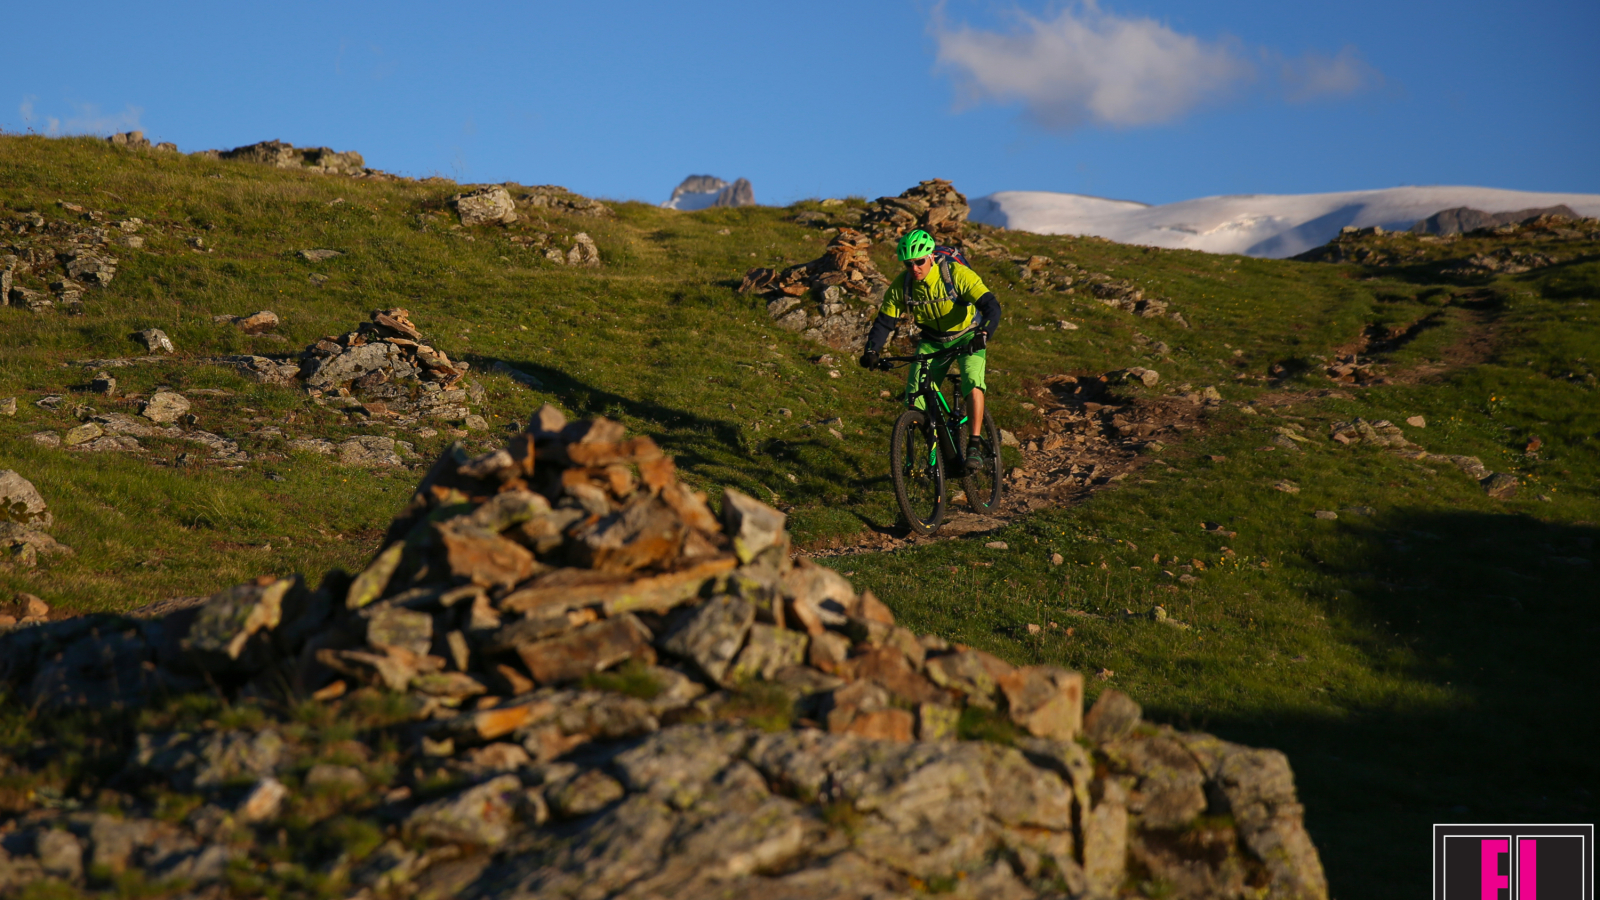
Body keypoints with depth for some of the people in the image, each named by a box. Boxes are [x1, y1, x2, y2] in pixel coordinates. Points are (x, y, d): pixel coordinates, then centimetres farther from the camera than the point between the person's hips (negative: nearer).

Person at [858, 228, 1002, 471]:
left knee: (972, 382, -29)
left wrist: (983, 334, -50)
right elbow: (884, 322, -7)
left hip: (967, 336, -4)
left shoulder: (957, 274, -27)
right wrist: (871, 351, -25)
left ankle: (975, 446, -21)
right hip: (932, 341, 4)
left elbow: (991, 305, -32)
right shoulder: (901, 286, -15)